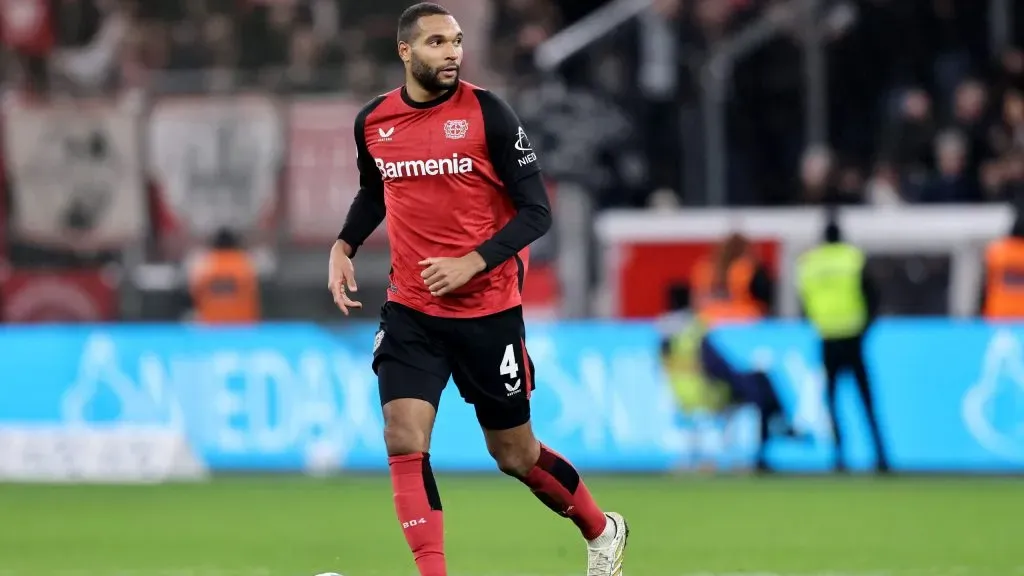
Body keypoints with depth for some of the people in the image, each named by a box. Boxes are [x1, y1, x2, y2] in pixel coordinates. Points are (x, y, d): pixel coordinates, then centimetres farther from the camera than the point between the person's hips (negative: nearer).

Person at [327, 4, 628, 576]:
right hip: (411, 313, 3)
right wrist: (344, 246, 7)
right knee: (404, 442, -15)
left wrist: (473, 262, -20)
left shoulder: (487, 113, -10)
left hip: (489, 312, -3)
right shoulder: (373, 121, 2)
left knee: (514, 453, 9)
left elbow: (537, 211, -9)